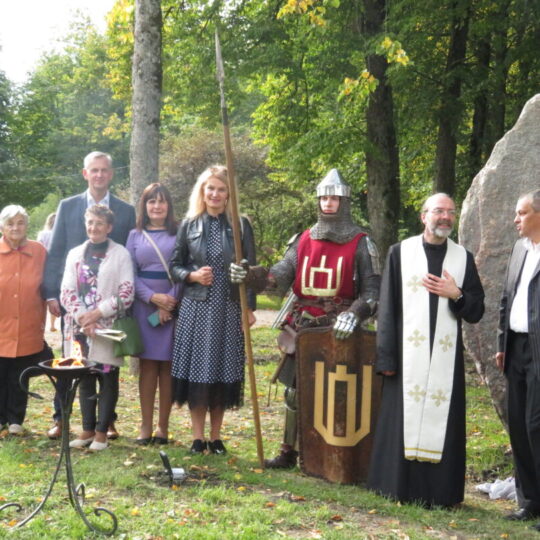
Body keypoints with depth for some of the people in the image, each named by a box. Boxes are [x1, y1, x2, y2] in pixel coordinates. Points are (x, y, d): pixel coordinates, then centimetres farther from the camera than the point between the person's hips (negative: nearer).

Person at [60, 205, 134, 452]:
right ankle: (87, 429, 17)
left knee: (108, 380, 1)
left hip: (108, 327, -3)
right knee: (85, 380, 9)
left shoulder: (121, 254, 0)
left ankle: (101, 431, 9)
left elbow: (127, 293, -7)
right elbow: (66, 292, 5)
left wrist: (98, 313, -13)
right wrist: (82, 318, -10)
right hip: (79, 328, 4)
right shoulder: (75, 254, 11)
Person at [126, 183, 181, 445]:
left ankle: (163, 427, 8)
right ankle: (146, 426, 7)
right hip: (144, 307, 1)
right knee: (147, 364, 2)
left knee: (167, 366, 2)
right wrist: (153, 297, -11)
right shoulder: (135, 235, 9)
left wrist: (170, 301, -12)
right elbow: (130, 273, 3)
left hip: (173, 306, -1)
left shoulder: (178, 234, 3)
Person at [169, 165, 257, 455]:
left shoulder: (240, 225, 3)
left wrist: (250, 308, -2)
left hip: (228, 309, 0)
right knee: (195, 369, 0)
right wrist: (192, 275, -11)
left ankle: (216, 436, 16)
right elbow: (175, 265, 10)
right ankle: (198, 436, 11)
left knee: (223, 371, 3)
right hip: (196, 307, 1)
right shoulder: (189, 224, 6)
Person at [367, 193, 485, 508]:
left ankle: (440, 492, 11)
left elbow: (477, 312, 10)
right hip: (408, 355, -2)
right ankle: (401, 487, 12)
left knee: (442, 421, 3)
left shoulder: (463, 258, 8)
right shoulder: (400, 253, 2)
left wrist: (456, 295, -10)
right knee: (404, 419, 1)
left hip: (445, 358, 2)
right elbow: (387, 308, 1)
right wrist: (386, 357, -4)